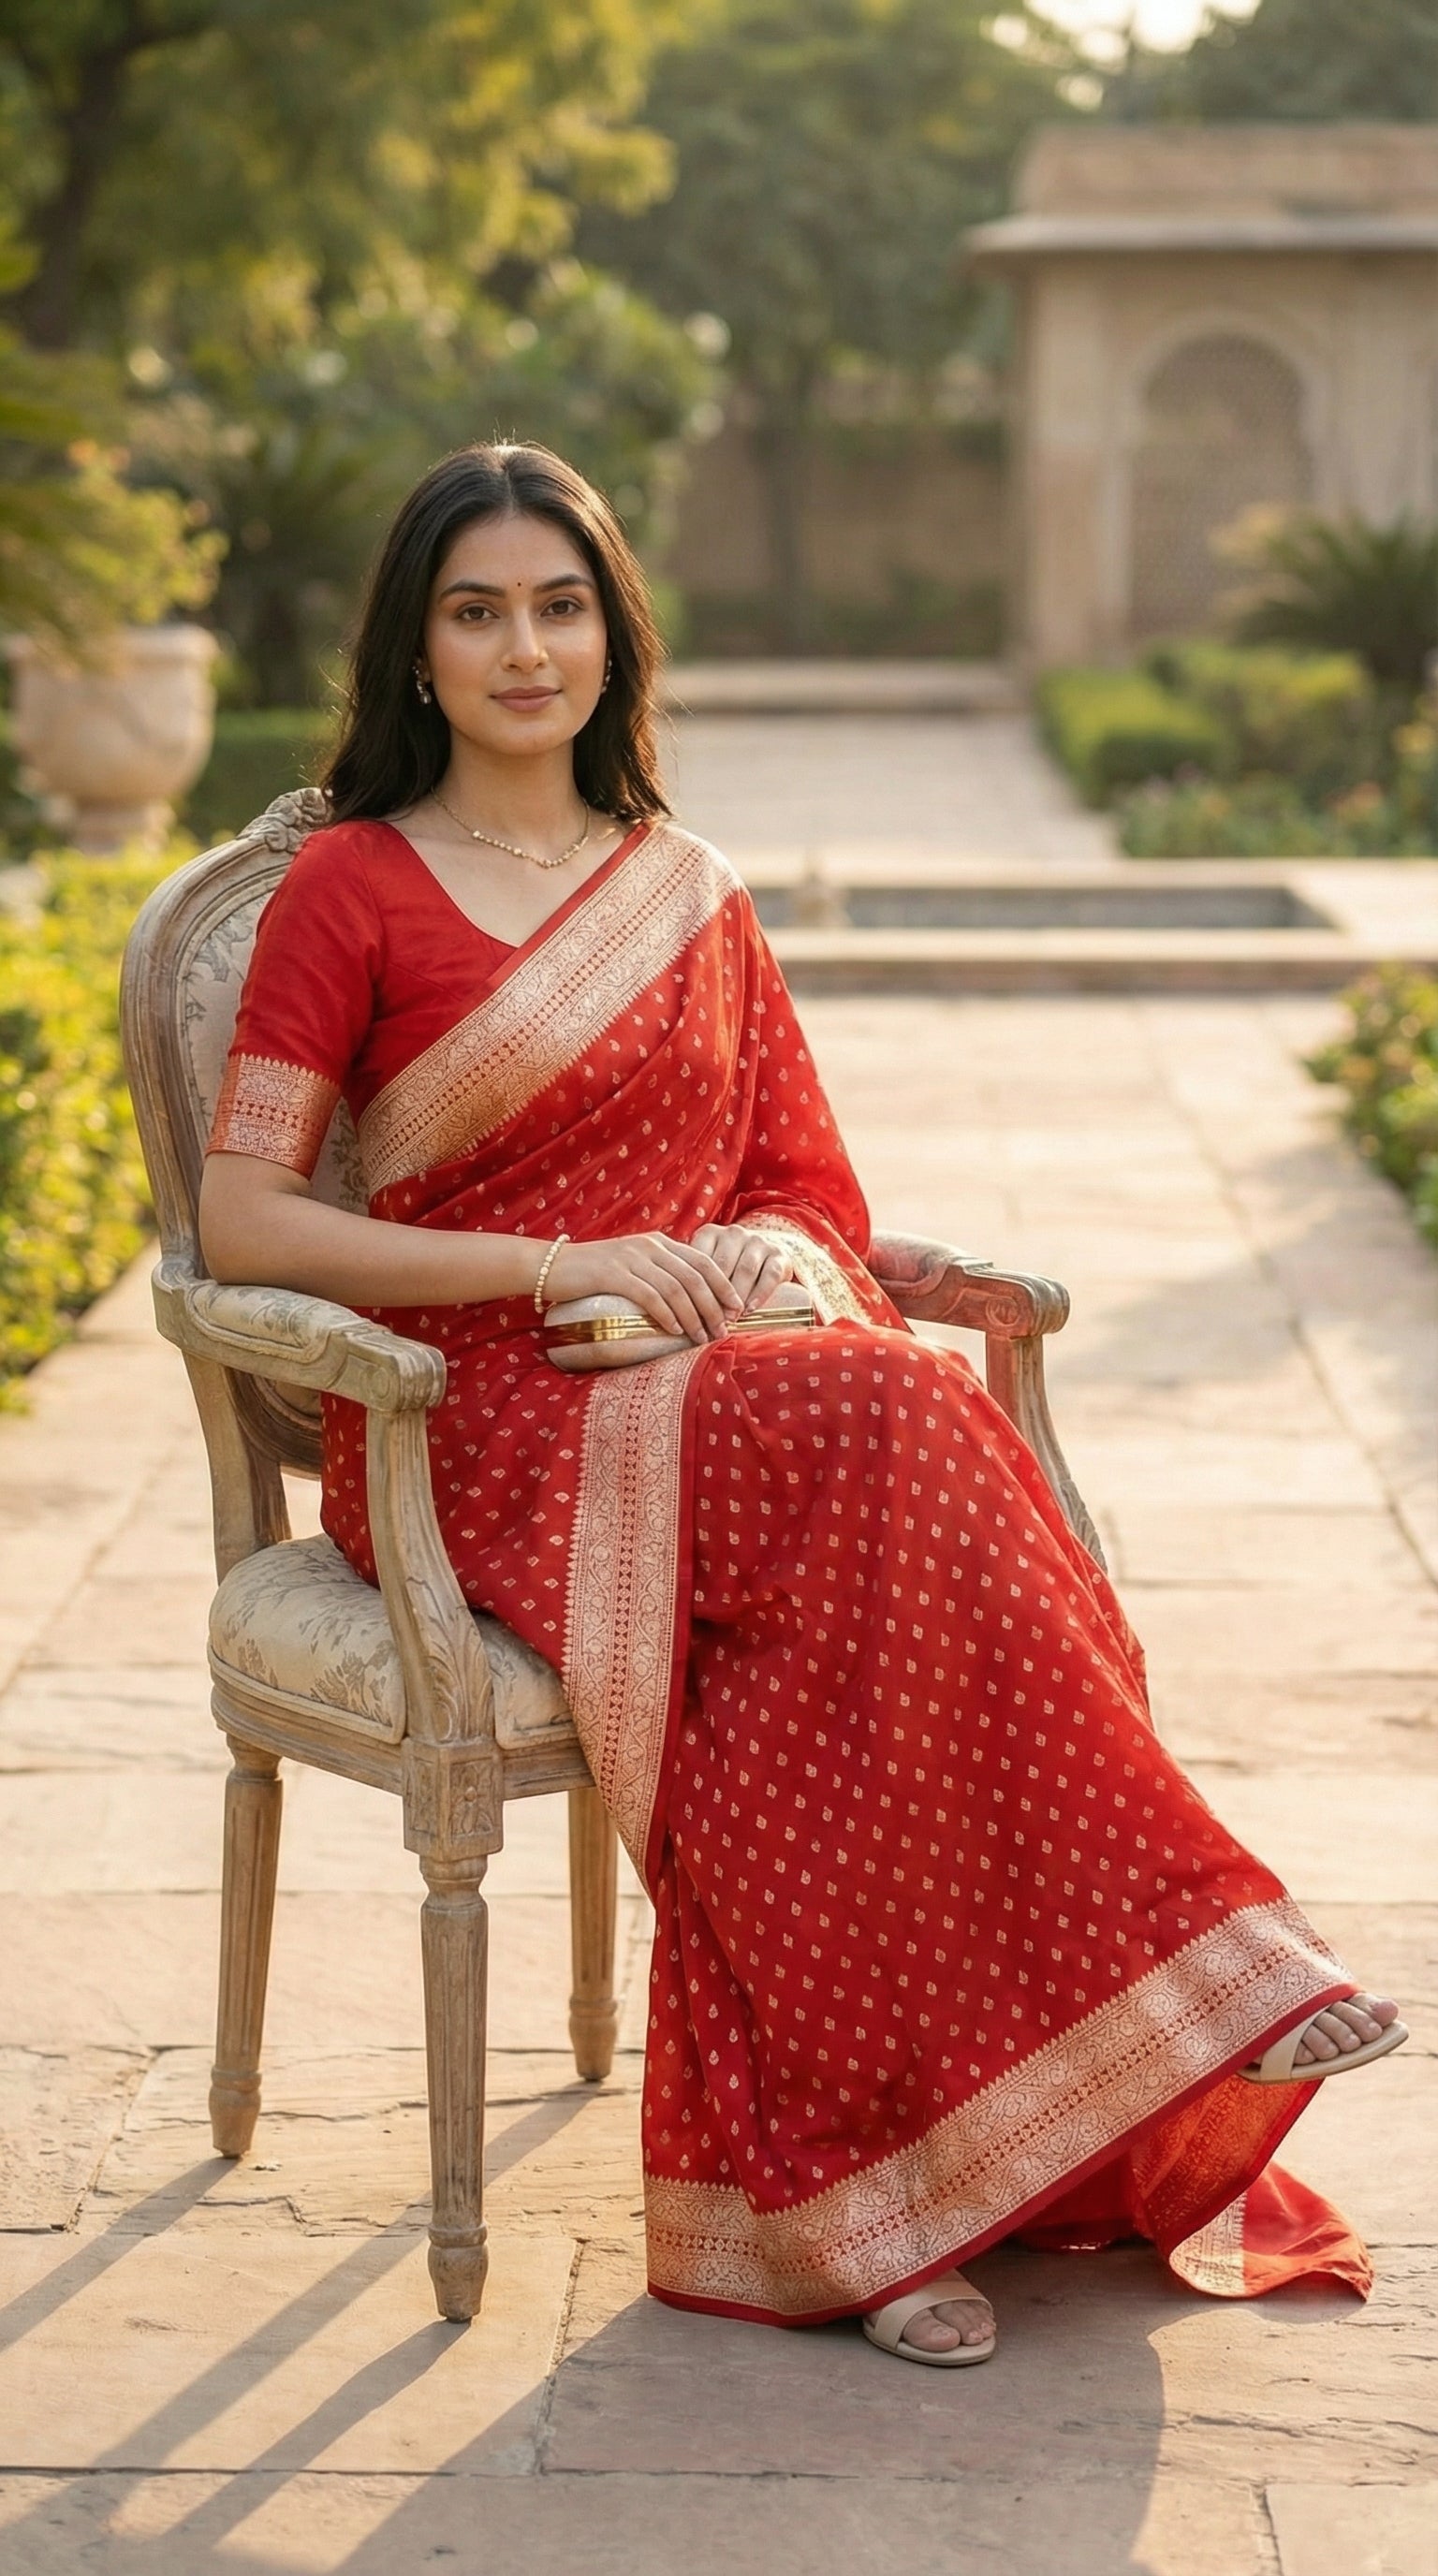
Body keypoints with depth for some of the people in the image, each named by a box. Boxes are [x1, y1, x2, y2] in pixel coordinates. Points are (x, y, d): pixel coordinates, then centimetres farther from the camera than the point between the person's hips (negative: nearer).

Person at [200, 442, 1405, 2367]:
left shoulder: (695, 900, 17)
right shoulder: (352, 889, 3)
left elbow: (811, 1195, 15)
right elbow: (241, 1220, -6)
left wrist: (771, 1272, -10)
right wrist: (564, 1266, -14)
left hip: (716, 1387, 4)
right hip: (480, 1424, -4)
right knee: (880, 1430, -32)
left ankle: (849, 2180, -30)